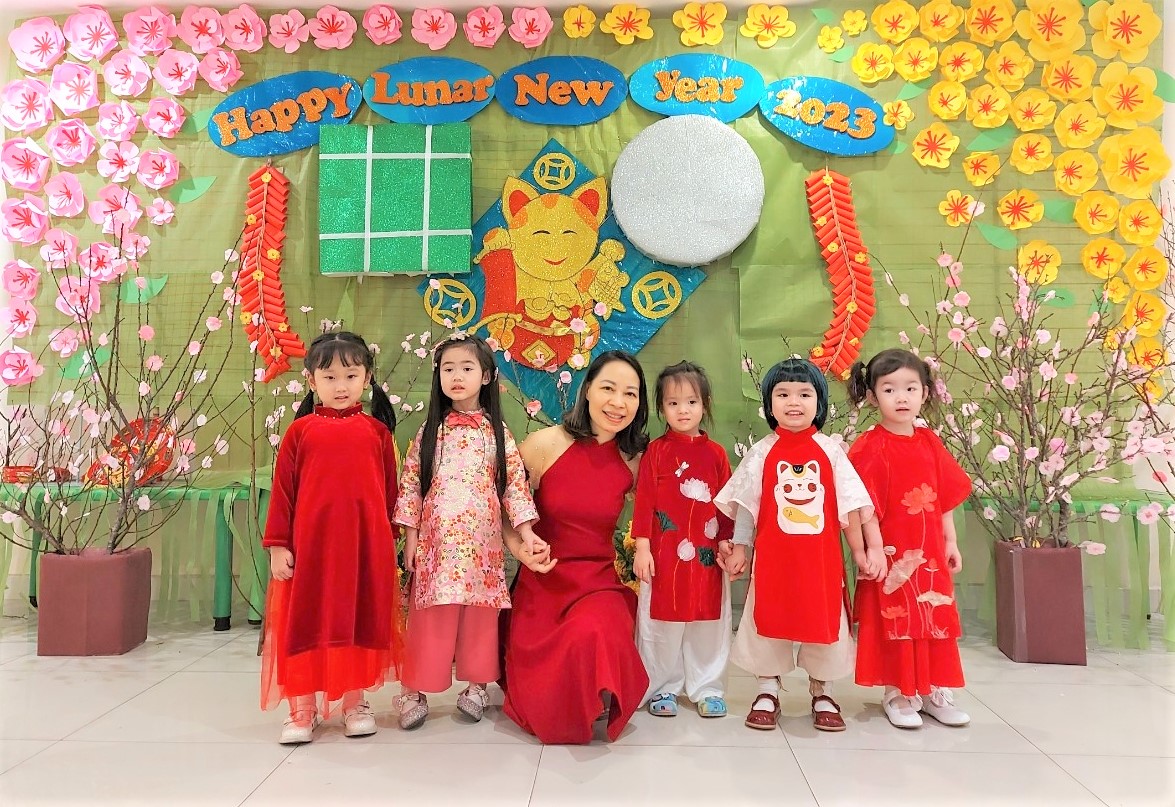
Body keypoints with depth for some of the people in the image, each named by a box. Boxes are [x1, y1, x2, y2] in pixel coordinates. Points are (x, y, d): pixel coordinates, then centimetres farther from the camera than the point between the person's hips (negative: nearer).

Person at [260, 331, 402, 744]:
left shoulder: (377, 430, 4)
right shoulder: (301, 430, 2)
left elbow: (390, 491, 8)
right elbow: (282, 490, 3)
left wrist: (389, 544, 9)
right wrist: (277, 544, -1)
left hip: (367, 545, 1)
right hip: (310, 543, 0)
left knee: (361, 620, 10)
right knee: (306, 622, 8)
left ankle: (355, 703, 27)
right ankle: (302, 709, 23)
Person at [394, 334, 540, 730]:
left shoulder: (497, 431, 5)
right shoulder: (431, 430, 4)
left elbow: (515, 482, 2)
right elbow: (410, 484, 3)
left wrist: (527, 531, -5)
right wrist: (410, 535, -1)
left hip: (482, 540, 1)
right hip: (437, 539, 0)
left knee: (480, 615, 6)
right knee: (432, 616, 0)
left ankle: (477, 685, 21)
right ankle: (415, 692, 12)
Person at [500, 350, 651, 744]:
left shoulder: (634, 460, 0)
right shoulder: (544, 444, -8)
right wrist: (519, 548, -16)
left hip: (600, 582, 1)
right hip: (543, 581, -1)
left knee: (593, 634, -34)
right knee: (545, 707, -9)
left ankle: (600, 706, -1)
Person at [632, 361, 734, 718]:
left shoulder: (715, 453, 5)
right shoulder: (656, 451, -1)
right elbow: (644, 500, -4)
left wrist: (726, 542, 1)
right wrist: (642, 547, -9)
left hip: (707, 554, 2)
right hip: (664, 552, -2)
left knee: (709, 622, 10)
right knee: (662, 622, 7)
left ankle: (708, 689, 26)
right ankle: (662, 689, 23)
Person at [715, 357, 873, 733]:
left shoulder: (830, 451, 0)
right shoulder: (762, 452, -1)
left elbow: (850, 505, 2)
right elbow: (745, 504, 3)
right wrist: (739, 546, 1)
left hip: (821, 557, 1)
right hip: (773, 556, 0)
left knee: (824, 621, 9)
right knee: (769, 620, 8)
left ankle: (822, 693, 30)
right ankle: (767, 691, 26)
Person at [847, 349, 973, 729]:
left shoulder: (931, 443, 5)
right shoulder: (870, 448, -12)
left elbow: (945, 498, 10)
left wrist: (950, 542, 8)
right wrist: (876, 550, -19)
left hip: (930, 551, 6)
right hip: (892, 552, -6)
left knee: (936, 619, 14)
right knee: (895, 621, 4)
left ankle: (933, 691, 29)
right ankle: (897, 694, 20)